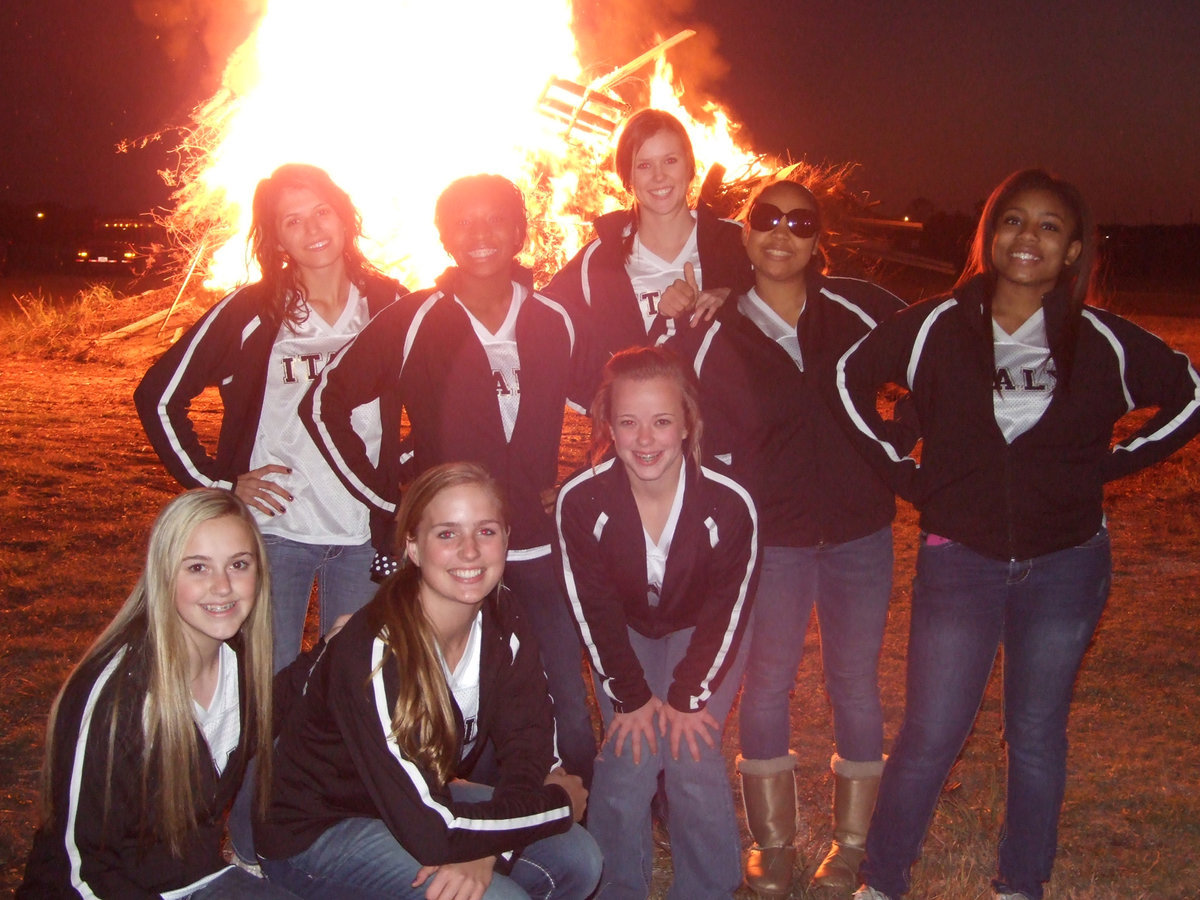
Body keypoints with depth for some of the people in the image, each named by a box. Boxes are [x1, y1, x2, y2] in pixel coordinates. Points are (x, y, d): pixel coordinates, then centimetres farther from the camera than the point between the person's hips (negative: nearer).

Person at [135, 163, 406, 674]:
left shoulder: (388, 304, 1)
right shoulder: (250, 312, -5)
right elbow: (158, 397, 0)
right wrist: (216, 482, -4)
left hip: (364, 535, 2)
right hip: (274, 530, -2)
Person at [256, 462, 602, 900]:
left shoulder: (506, 629, -10)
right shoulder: (374, 650, -31)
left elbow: (530, 751, -6)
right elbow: (430, 833, -33)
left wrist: (487, 850, -26)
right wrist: (559, 801, -18)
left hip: (426, 798, 6)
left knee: (578, 860, -8)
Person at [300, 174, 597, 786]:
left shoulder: (555, 322, 3)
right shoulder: (413, 322, -4)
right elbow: (324, 405, -2)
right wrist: (386, 497, -5)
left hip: (540, 550, 2)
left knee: (571, 710, 6)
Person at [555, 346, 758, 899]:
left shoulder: (729, 502, -30)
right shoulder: (581, 500, -28)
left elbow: (726, 610, -16)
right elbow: (594, 610, -15)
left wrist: (687, 696, -13)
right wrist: (631, 695, -12)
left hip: (704, 634, 0)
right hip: (624, 634, 1)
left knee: (693, 759, -11)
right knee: (628, 760, -10)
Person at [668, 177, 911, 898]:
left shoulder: (861, 309, -4)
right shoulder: (711, 335, -5)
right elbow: (701, 440, -3)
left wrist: (896, 444, -2)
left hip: (861, 531, 1)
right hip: (771, 538, -1)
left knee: (855, 682, 9)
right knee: (767, 685, 6)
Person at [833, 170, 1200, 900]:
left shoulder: (1102, 341, -3)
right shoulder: (937, 326, -5)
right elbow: (851, 379, 6)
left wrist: (1110, 464, 3)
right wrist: (903, 470, 1)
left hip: (1066, 563, 1)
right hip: (960, 558, -1)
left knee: (1038, 735, 13)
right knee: (930, 738, 0)